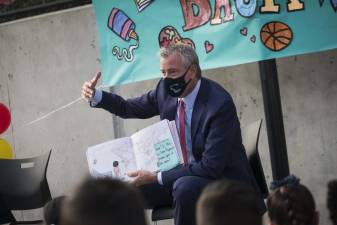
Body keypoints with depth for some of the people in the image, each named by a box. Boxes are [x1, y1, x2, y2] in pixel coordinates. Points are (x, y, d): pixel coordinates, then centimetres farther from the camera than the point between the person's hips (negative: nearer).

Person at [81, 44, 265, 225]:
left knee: (185, 187, -36)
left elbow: (211, 167, -28)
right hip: (183, 173, 7)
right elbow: (129, 108, 16)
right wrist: (95, 96, -2)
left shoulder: (219, 103, -25)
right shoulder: (166, 90, -4)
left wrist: (156, 177, -28)